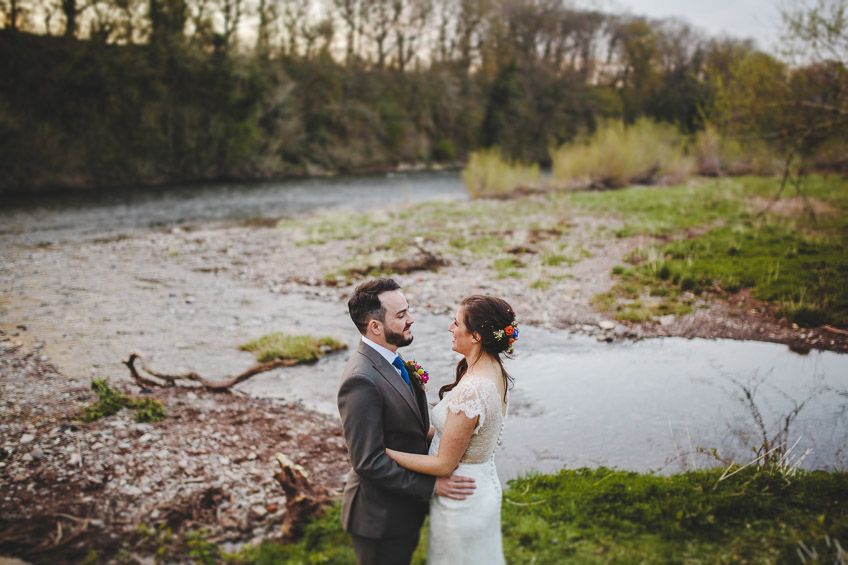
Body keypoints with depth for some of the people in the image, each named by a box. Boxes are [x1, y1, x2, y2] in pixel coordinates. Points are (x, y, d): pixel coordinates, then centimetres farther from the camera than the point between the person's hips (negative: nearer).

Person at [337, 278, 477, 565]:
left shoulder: (387, 361, 3)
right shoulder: (362, 381, -29)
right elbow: (368, 462, -28)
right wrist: (432, 485, -23)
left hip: (404, 507, 9)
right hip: (381, 519, -9)